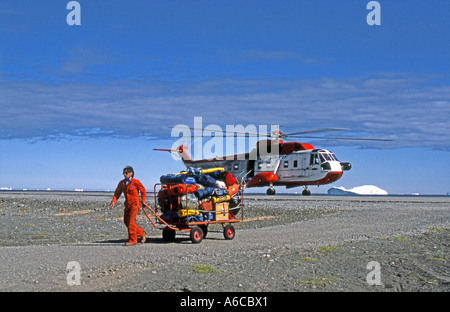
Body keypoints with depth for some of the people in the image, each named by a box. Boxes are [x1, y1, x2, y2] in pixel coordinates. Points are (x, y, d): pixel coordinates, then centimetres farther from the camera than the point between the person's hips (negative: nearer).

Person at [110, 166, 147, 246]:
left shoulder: (136, 182, -9)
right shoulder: (122, 183, 6)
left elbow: (143, 191, 3)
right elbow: (117, 193, 3)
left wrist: (143, 201, 5)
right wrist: (113, 202, -11)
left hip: (134, 204, -7)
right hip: (127, 204, 7)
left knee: (130, 221, -12)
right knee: (126, 221, 9)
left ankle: (132, 240, -5)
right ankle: (141, 233, 24)